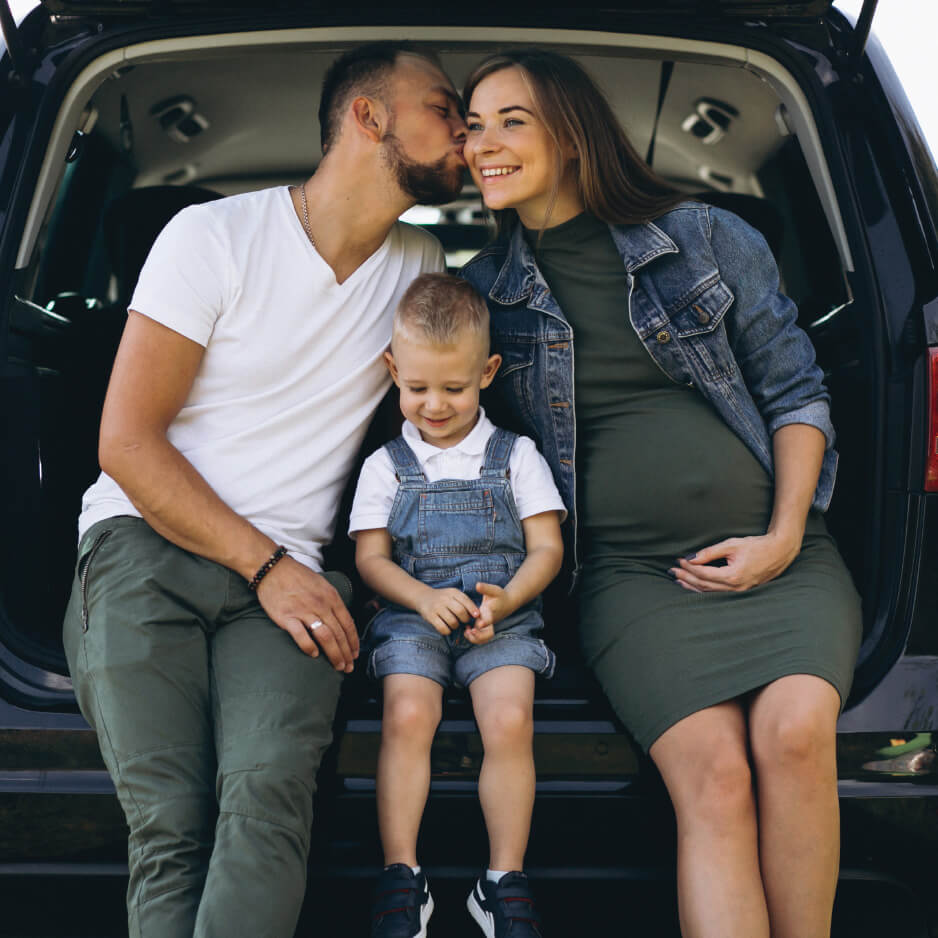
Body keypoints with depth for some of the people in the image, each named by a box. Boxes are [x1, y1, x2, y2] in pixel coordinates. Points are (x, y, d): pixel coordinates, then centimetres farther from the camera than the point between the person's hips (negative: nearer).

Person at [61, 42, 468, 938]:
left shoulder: (421, 267, 13)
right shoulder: (213, 235, -1)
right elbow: (127, 441, -4)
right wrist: (266, 568, -10)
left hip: (285, 569, 3)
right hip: (145, 545, -2)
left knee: (268, 791, -26)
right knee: (170, 823, -21)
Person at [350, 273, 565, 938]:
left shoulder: (516, 456, 10)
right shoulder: (386, 466, 11)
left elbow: (547, 548, 6)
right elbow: (371, 558, 6)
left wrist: (505, 601, -13)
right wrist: (426, 599, -13)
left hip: (502, 617, 0)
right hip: (412, 615, 1)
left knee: (509, 719, -25)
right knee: (406, 716, -26)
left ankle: (505, 881, -12)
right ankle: (401, 877, -15)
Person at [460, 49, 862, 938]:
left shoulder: (709, 238, 7)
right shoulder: (480, 290, 10)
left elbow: (794, 391, 9)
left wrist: (783, 539, -1)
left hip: (776, 548, 1)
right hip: (631, 572, 0)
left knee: (795, 732, -27)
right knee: (715, 777, -24)